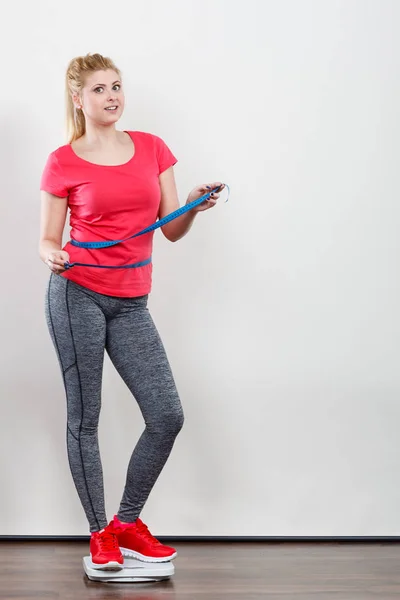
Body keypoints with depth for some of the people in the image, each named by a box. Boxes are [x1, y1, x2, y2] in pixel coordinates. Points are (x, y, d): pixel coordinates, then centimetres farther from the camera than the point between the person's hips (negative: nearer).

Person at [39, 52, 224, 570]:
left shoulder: (152, 149, 9)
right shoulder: (63, 163, -1)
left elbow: (172, 231, 9)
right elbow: (48, 241, 3)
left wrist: (195, 207, -11)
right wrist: (51, 255, -19)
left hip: (130, 303, 4)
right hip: (77, 293, -4)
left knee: (167, 415, -2)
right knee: (84, 419, 2)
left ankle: (127, 523, 16)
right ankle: (99, 534, 16)